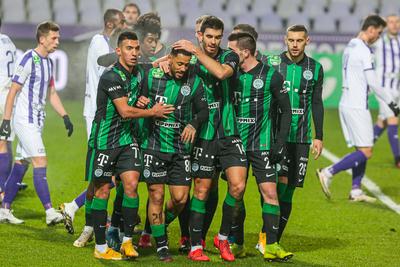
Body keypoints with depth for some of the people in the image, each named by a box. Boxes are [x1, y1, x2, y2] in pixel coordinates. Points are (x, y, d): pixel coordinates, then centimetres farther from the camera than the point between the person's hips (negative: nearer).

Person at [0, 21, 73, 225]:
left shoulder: (48, 62, 13)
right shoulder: (29, 59, -13)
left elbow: (51, 94, 22)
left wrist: (65, 117, 13)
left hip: (36, 121, 9)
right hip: (24, 120, -9)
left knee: (20, 165, 10)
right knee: (40, 162, -15)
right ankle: (50, 212, -20)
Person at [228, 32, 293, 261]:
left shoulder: (271, 76, -5)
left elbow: (286, 111, 1)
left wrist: (280, 144, -5)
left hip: (262, 145, -3)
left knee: (270, 192, -9)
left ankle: (271, 246, -7)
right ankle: (237, 245, 13)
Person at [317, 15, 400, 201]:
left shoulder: (350, 47, 14)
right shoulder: (364, 51, -15)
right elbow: (373, 83, -16)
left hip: (347, 104, 10)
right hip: (357, 107, -10)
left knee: (361, 150, 13)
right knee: (365, 152, -7)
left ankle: (356, 191, 11)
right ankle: (328, 173, -11)